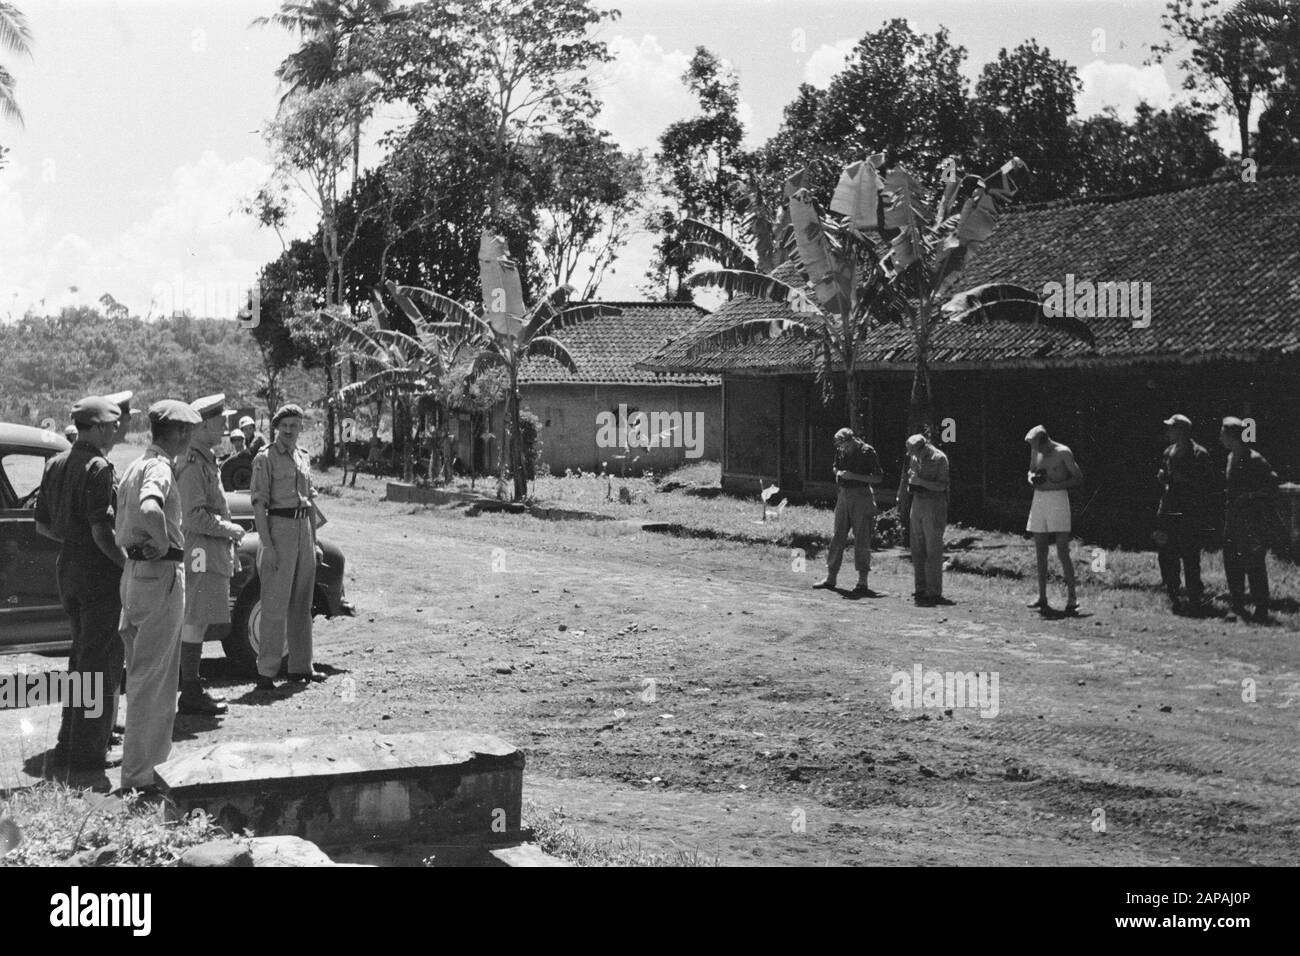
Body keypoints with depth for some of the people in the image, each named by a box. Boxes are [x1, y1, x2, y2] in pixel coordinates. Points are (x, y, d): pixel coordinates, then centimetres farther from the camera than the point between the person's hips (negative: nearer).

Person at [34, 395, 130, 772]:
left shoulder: (55, 465, 9)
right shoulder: (98, 468, -18)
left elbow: (42, 525, 13)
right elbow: (102, 531, -23)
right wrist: (128, 563, -14)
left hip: (67, 567, 9)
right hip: (99, 571, -9)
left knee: (82, 654, 21)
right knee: (101, 661, 0)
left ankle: (70, 741, 29)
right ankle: (88, 751, 4)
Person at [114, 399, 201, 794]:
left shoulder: (134, 466, 14)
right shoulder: (160, 468, -16)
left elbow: (121, 522, 21)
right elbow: (150, 510, -37)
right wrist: (164, 544, -22)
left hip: (134, 572, 10)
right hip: (160, 574, -10)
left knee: (141, 675, 18)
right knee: (152, 678, -5)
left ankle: (142, 763, 29)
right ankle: (138, 773, -1)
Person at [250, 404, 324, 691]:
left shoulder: (302, 457, 14)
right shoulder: (265, 458, -7)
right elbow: (258, 504, -12)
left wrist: (314, 542, 16)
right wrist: (267, 544, -19)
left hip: (304, 528, 7)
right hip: (279, 529, -7)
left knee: (302, 603, 12)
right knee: (275, 604, -8)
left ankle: (300, 666, 20)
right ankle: (266, 672, -5)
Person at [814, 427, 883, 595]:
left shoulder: (867, 452, -12)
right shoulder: (841, 451, 5)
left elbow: (879, 478, -11)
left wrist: (854, 476, -18)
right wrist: (838, 473, -1)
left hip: (861, 496, -6)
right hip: (843, 495, 6)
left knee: (862, 540, -4)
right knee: (837, 538, 8)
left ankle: (862, 581, -1)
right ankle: (830, 577, 15)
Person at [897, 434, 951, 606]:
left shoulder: (939, 459, -11)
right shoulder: (914, 458, 8)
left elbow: (941, 486, -16)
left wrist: (920, 481, -23)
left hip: (934, 505, -7)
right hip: (917, 503, 7)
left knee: (933, 551, -6)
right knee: (917, 550, 8)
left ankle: (934, 593, -4)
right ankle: (921, 589, 15)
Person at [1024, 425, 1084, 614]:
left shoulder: (1063, 453, -8)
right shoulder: (1036, 451, 10)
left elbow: (1078, 479, -7)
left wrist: (1055, 485, -17)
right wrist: (1032, 478, 0)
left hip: (1058, 500, -6)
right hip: (1038, 501, 6)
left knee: (1063, 553, -10)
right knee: (1040, 553, 7)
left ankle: (1071, 599, -7)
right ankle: (1042, 598, 12)